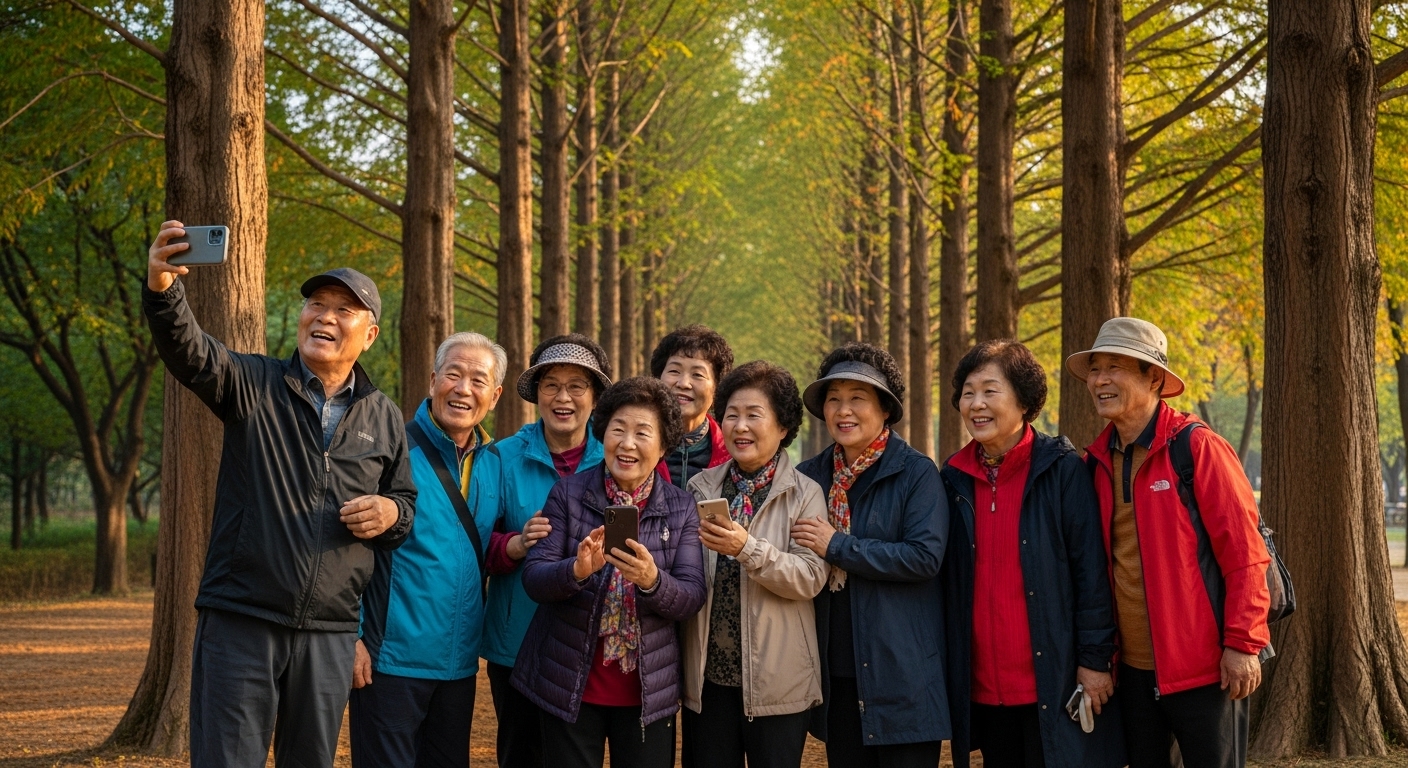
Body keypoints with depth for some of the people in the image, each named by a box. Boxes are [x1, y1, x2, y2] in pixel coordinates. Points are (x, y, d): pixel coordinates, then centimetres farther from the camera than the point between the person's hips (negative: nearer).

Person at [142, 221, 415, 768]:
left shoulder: (385, 418, 12)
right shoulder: (254, 385, 1)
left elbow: (405, 501, 23)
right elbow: (189, 352, -18)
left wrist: (391, 513, -3)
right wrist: (163, 288, -38)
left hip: (329, 633, 3)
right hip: (240, 619, -3)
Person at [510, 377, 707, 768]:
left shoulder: (681, 509, 2)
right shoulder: (568, 494, -1)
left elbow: (692, 598, -6)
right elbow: (533, 577, -6)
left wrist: (652, 580, -26)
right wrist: (577, 570, -26)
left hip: (649, 690, 1)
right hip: (570, 687, -1)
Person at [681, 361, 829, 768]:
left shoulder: (805, 495, -3)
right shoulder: (701, 488, 7)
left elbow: (811, 578, -15)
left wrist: (747, 548, -25)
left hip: (776, 680, -3)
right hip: (708, 674, 3)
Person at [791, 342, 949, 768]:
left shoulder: (916, 473, -5)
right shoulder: (811, 475, 9)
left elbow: (925, 556, -17)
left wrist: (837, 546, -17)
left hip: (901, 672, -5)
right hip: (837, 671, 5)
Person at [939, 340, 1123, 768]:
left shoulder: (1062, 469, -5)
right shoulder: (954, 478, 8)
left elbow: (1090, 568, -7)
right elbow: (947, 579, 13)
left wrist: (1094, 657, -11)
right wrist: (947, 668, 10)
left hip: (1051, 681, -4)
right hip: (983, 686, 4)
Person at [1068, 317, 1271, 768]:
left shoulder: (1197, 447, -10)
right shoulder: (1097, 462, 7)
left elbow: (1244, 554, -12)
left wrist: (1243, 644, -15)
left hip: (1203, 664, -6)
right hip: (1132, 666, 6)